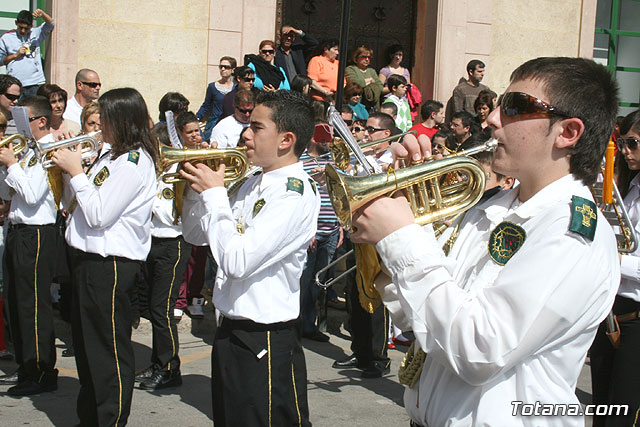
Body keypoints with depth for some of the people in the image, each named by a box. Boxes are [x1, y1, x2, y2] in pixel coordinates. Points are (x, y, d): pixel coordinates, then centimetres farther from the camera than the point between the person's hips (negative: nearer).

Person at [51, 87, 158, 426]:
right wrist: (70, 167, 6)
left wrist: (76, 172, -12)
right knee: (87, 346, 19)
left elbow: (98, 215, -21)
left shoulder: (133, 162, -16)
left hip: (110, 265, -10)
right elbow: (85, 203, 16)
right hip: (90, 259, 10)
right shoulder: (111, 157, 14)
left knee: (110, 351, 0)